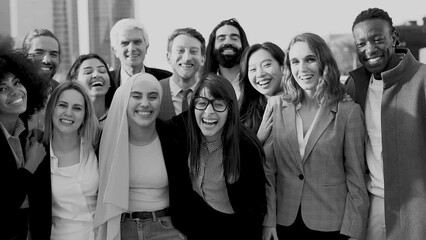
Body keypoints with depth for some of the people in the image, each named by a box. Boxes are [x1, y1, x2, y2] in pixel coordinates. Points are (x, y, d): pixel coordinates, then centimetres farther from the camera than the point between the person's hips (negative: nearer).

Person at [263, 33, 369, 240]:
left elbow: (356, 176, -4)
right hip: (284, 221, 2)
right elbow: (266, 167, -1)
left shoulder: (349, 111, -6)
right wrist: (268, 220, -6)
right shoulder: (276, 106, 0)